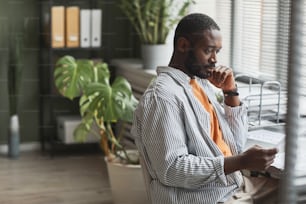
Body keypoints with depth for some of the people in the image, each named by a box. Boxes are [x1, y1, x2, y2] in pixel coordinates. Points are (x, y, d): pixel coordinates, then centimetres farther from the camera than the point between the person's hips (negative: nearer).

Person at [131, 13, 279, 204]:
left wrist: (231, 91, 1)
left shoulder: (202, 83, 11)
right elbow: (171, 169, -23)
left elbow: (236, 144, 12)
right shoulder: (163, 96, -16)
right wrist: (242, 162, -26)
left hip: (235, 186, 9)